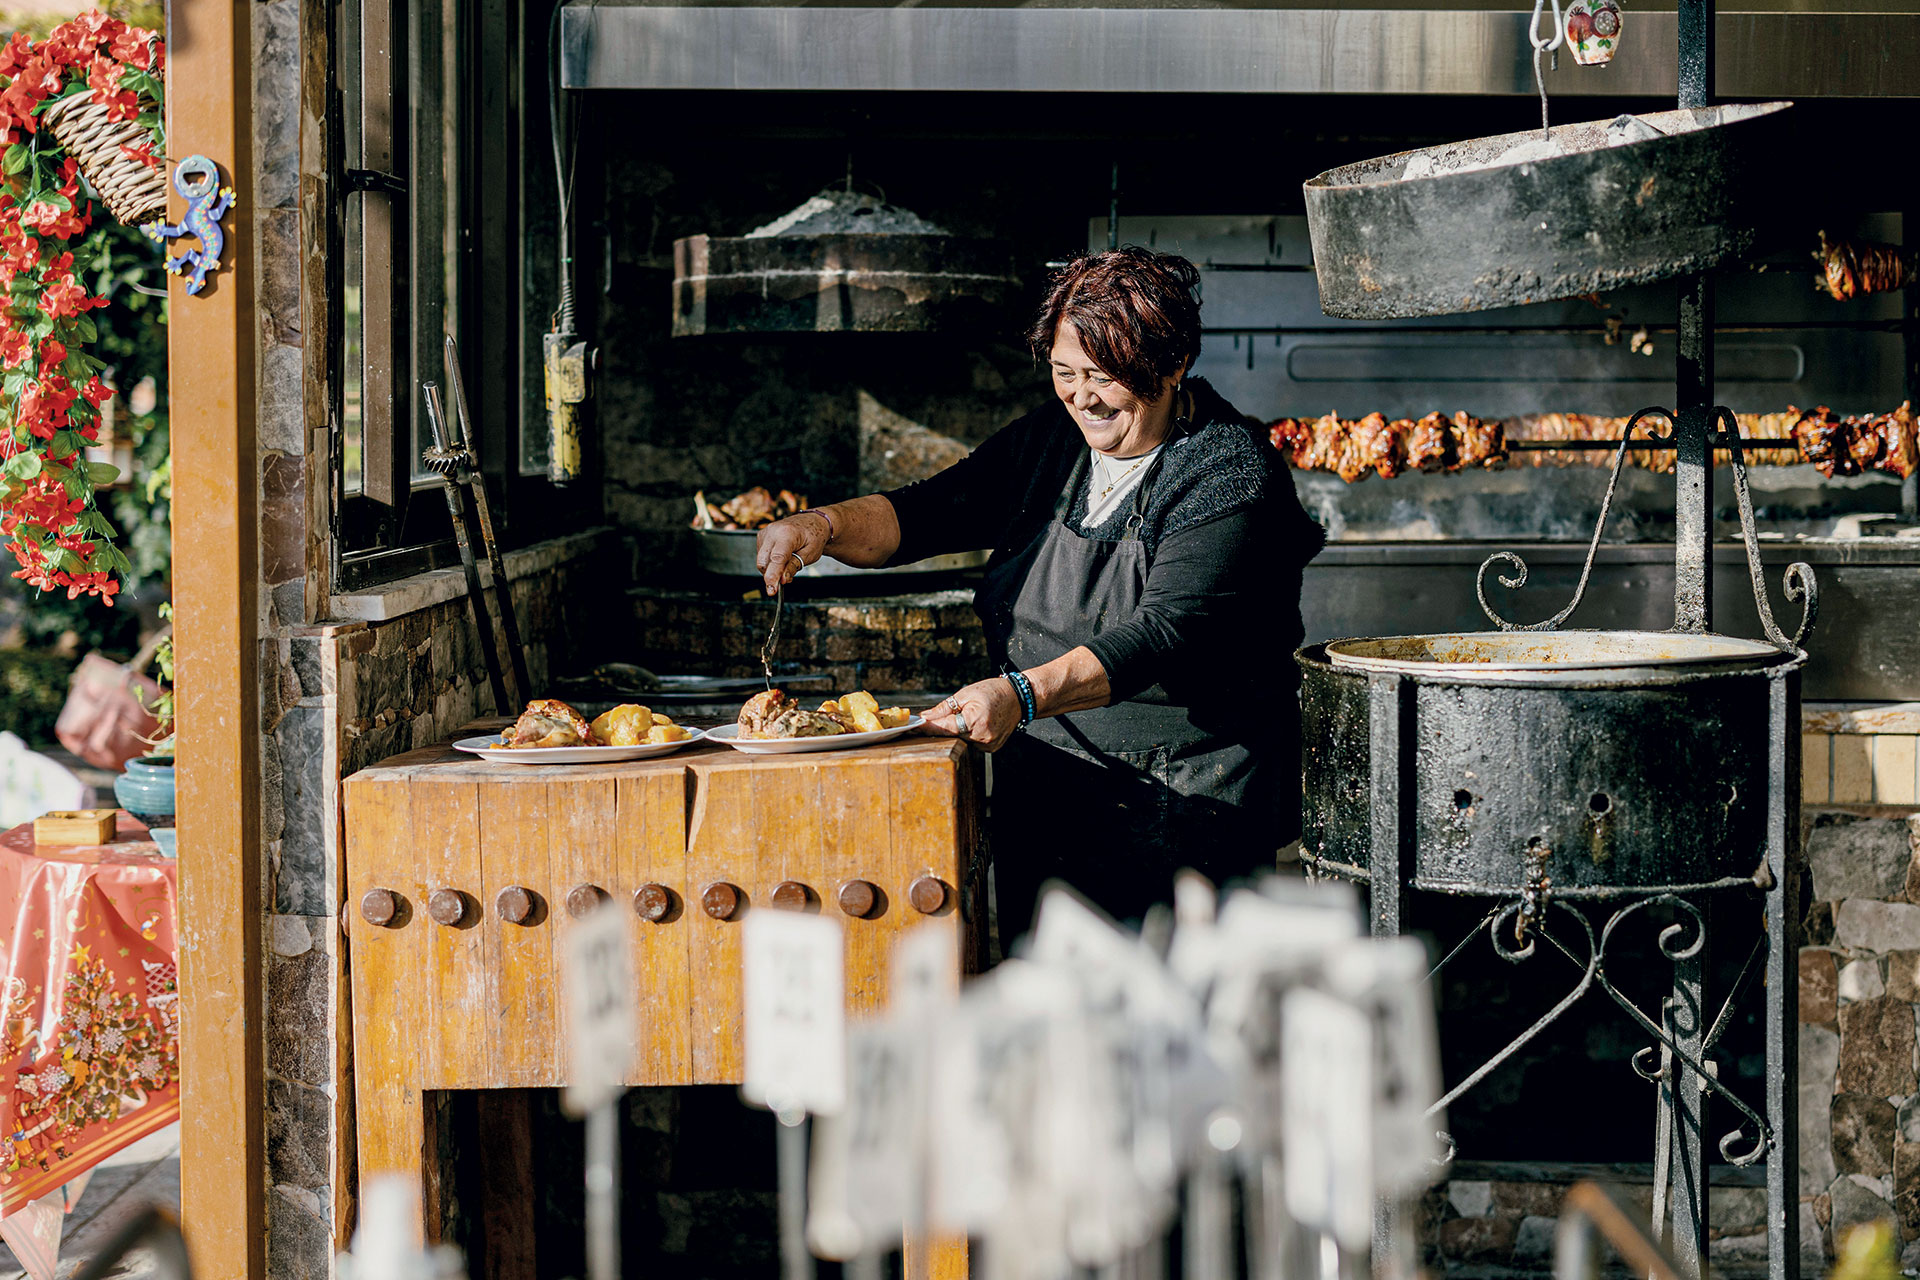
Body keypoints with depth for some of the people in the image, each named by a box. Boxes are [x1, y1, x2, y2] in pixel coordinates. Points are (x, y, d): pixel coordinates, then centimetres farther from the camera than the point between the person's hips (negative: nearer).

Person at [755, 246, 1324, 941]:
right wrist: (825, 525, -16)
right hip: (1043, 801, 6)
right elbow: (925, 514, 6)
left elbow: (1165, 632, -26)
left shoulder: (1231, 478, -13)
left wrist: (1024, 694, -39)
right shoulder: (1050, 442, 9)